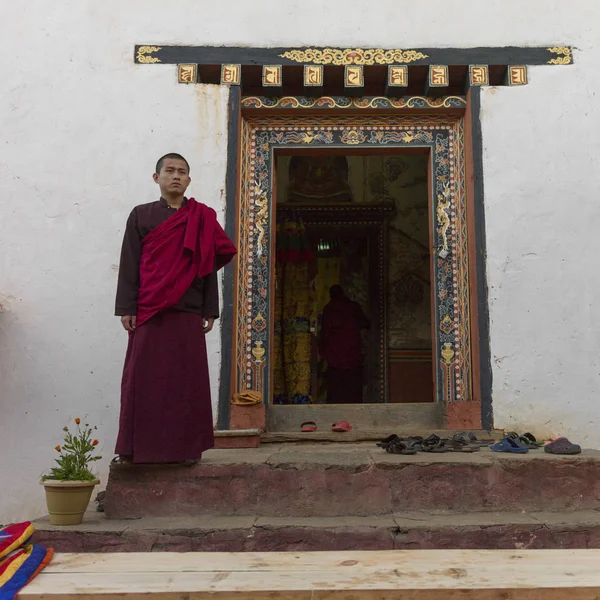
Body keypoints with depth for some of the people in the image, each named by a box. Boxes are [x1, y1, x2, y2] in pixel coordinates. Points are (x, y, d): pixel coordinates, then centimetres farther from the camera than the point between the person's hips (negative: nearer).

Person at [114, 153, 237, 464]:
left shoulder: (202, 218, 10)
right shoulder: (141, 215, 9)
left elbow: (210, 266, 8)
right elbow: (129, 264, 4)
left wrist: (209, 310, 3)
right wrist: (127, 308, -4)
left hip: (188, 313, 0)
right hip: (148, 312, 0)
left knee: (186, 379, 2)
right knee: (142, 379, 1)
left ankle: (185, 446, 11)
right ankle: (135, 447, 9)